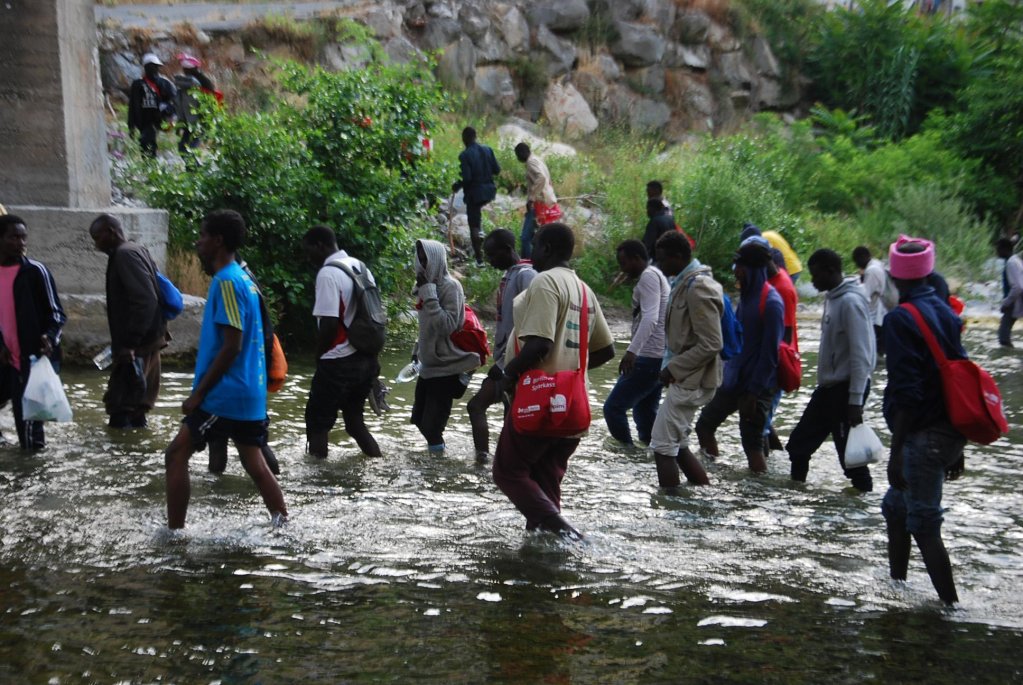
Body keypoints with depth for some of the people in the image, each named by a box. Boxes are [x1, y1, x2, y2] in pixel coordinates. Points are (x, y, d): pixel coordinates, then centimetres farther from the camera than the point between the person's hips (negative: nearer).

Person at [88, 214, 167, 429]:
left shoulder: (125, 255, -15)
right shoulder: (136, 251, 16)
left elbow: (145, 301, -25)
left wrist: (129, 343, -25)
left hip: (136, 345, -10)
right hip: (147, 339, 10)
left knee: (121, 410, -7)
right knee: (137, 403, 16)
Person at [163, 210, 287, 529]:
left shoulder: (226, 282, -15)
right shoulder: (243, 279, 14)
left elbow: (231, 346, -21)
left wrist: (198, 393, -17)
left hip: (225, 395, -9)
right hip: (250, 393, 9)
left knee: (176, 455, 0)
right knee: (254, 463, 12)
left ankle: (174, 533, 4)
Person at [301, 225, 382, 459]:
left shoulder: (328, 274, -16)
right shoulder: (360, 267, 10)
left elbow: (329, 324, -21)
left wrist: (318, 356, -5)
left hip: (339, 362, -8)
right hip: (365, 358, 8)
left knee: (317, 422, 3)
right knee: (355, 419, 20)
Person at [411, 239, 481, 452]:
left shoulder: (450, 287, -16)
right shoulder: (428, 285, 7)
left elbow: (447, 325, -26)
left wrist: (429, 294, -26)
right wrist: (418, 350, 24)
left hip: (446, 367, -8)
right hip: (429, 364, 8)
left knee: (432, 423, -6)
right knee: (420, 418, 12)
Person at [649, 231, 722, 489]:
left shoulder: (697, 288, -20)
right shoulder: (685, 283, 11)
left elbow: (711, 344, -23)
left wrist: (673, 368, -17)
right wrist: (671, 366, 10)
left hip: (691, 381, -10)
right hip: (686, 378, 10)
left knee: (662, 446, -5)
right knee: (677, 445, 17)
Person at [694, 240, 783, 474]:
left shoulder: (771, 303, -18)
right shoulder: (746, 295, 8)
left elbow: (769, 354, -19)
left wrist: (754, 393, -19)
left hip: (756, 386, -9)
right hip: (734, 379, 9)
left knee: (752, 442, -3)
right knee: (704, 425, 15)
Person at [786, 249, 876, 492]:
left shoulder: (850, 302, -18)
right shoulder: (832, 298, 10)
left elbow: (861, 355, -22)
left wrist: (855, 401, -23)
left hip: (845, 387, -9)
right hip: (829, 385, 9)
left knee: (847, 445, -1)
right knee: (800, 441, 12)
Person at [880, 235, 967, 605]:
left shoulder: (900, 319, -14)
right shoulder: (946, 312, 9)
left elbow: (906, 394, -19)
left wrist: (896, 453, -16)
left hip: (924, 436, -8)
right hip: (951, 433, 8)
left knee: (923, 525, 0)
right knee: (896, 505, 22)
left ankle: (951, 605, 2)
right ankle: (897, 584, 33)